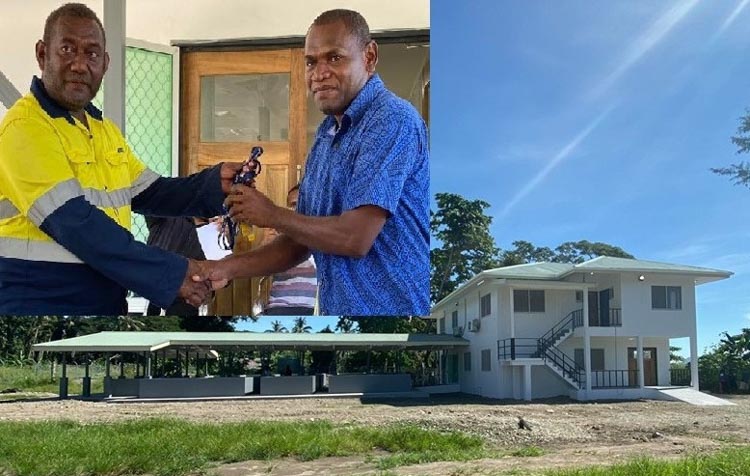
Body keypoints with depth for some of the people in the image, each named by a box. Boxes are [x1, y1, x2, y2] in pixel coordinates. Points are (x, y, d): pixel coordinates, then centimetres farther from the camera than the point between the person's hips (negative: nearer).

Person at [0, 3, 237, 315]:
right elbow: (76, 225, -23)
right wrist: (173, 274, -23)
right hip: (40, 304, -8)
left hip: (108, 302, 8)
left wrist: (215, 183, -6)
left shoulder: (105, 129, 13)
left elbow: (149, 194, 11)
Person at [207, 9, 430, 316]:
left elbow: (355, 239, -23)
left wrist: (272, 215, -9)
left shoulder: (392, 120, -16)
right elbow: (303, 241, 13)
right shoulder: (327, 134, 10)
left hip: (392, 306, -7)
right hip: (337, 305, 8)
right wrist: (228, 269, 2)